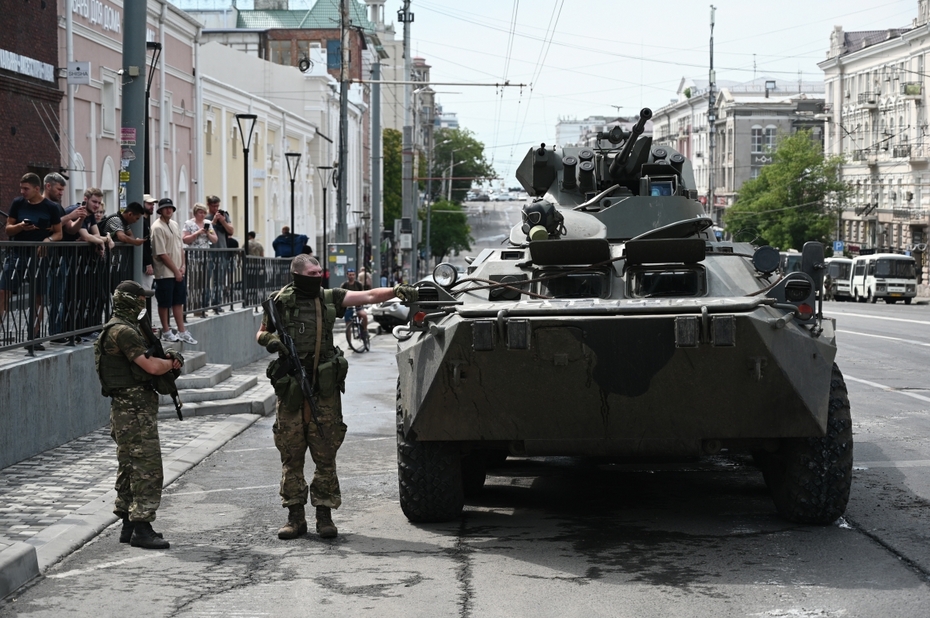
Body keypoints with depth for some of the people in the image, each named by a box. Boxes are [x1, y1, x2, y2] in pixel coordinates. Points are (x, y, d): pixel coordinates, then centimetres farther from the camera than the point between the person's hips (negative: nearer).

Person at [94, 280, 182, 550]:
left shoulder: (120, 328, 18)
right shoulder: (123, 331, -16)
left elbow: (145, 363, 20)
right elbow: (151, 367, -21)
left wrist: (166, 359, 0)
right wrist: (172, 363, -1)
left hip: (126, 409, 11)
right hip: (135, 409, -11)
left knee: (130, 468, 14)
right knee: (148, 469, -10)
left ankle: (129, 526, 21)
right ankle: (141, 529, -10)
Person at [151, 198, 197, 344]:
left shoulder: (174, 225, 11)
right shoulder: (157, 228, -14)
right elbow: (162, 254, -16)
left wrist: (183, 266, 1)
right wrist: (176, 271, -13)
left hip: (179, 272, 7)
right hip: (165, 273, -7)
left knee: (178, 302, 11)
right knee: (164, 303, 3)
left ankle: (182, 332, 15)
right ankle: (166, 332, 14)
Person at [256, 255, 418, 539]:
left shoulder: (329, 298, 8)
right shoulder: (280, 301, 4)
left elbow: (369, 295, 3)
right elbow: (261, 334, 14)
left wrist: (396, 290, -11)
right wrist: (270, 340, -8)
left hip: (325, 387, 1)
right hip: (291, 388, -1)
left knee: (325, 455, 1)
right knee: (291, 456, 4)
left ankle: (324, 515, 8)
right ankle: (295, 516, 12)